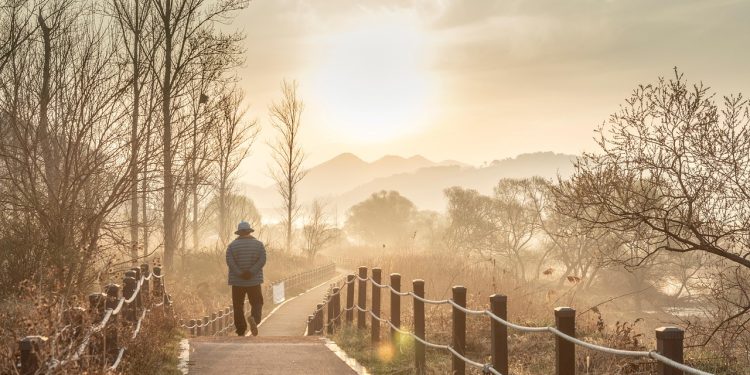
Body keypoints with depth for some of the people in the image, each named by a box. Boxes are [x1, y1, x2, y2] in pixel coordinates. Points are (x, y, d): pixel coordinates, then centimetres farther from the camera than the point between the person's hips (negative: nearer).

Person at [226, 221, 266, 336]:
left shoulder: (232, 245, 1)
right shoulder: (258, 244, 3)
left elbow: (230, 262, -13)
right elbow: (262, 260, -10)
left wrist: (240, 274, -16)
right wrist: (251, 272, -15)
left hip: (237, 281, 0)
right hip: (254, 281, 0)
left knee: (238, 306, 8)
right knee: (257, 303, 9)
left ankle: (241, 332, 5)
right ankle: (254, 318, -23)